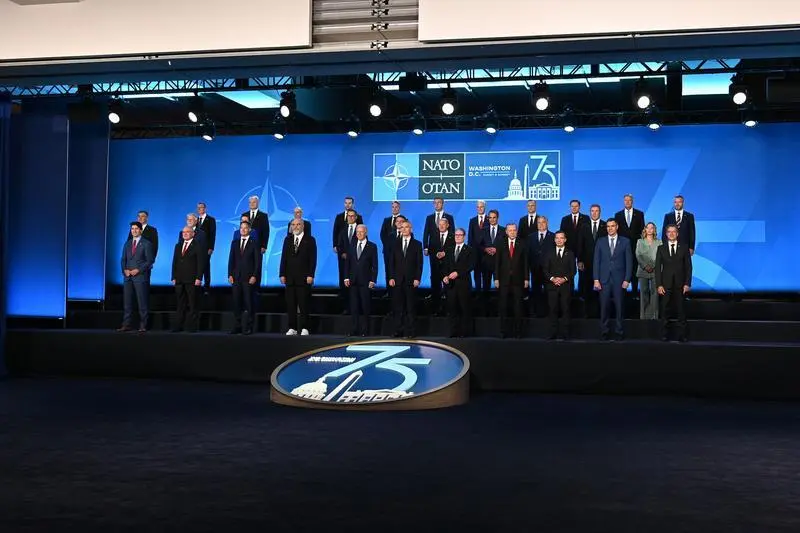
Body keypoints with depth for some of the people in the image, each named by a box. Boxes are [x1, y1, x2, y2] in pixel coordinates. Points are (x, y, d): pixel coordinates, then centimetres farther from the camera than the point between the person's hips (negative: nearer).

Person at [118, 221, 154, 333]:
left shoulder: (146, 244, 0)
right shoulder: (127, 243, 16)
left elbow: (150, 260, -5)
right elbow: (123, 259, 16)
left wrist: (138, 270, -13)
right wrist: (125, 269, -3)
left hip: (141, 276, -5)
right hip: (128, 277, 5)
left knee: (142, 302, -3)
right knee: (127, 302, 4)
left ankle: (143, 326, 1)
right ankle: (126, 325, 7)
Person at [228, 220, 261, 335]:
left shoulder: (255, 243, 2)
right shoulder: (234, 243, 15)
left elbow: (258, 261, -3)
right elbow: (231, 260, 13)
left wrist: (254, 276, -10)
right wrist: (230, 275, 3)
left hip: (249, 277, -4)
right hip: (236, 277, 4)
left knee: (248, 303, -2)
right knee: (236, 302, 2)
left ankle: (248, 327, 2)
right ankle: (238, 326, 8)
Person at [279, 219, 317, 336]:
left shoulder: (310, 240, 1)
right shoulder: (288, 239, 13)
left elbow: (313, 259, -3)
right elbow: (284, 258, 11)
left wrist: (310, 275, -11)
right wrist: (282, 274, 3)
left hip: (304, 278, -4)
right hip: (290, 277, 4)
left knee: (303, 304, -3)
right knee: (290, 304, 4)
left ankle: (304, 328, 3)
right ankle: (292, 328, 9)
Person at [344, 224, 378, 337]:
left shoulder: (372, 247, 2)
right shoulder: (351, 247, 12)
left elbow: (375, 265, -1)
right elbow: (347, 263, 12)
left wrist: (373, 280, -8)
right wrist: (346, 277, 1)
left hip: (365, 281, -3)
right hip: (353, 281, 3)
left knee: (365, 306, -1)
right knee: (354, 306, 3)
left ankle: (365, 330, 5)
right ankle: (355, 329, 7)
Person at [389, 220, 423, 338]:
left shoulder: (417, 244, 6)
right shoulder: (396, 244, 11)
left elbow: (419, 263, 2)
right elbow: (392, 262, 9)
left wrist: (417, 278, -7)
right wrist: (391, 277, -1)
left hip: (411, 280, -2)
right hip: (397, 280, 2)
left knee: (411, 307, 0)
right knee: (398, 306, 2)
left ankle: (409, 331, 4)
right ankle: (398, 330, 7)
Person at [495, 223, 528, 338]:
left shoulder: (522, 244, 4)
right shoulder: (501, 244, 6)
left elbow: (525, 262, 3)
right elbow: (497, 262, 4)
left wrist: (526, 279, -1)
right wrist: (496, 278, -2)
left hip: (518, 279, -1)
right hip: (504, 279, 1)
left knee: (518, 306, 2)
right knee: (503, 306, 3)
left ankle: (518, 331, 7)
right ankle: (503, 331, 8)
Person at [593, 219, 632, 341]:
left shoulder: (625, 242, 5)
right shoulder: (600, 241, 8)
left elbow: (629, 261, 3)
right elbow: (596, 261, 5)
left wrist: (627, 279, -4)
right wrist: (596, 279, -2)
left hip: (619, 279, -1)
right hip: (604, 279, 1)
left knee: (619, 307, 2)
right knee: (604, 307, 0)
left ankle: (619, 332, 9)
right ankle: (605, 332, 8)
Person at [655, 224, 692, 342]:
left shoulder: (684, 247, 6)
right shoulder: (661, 248, 7)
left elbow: (688, 266, 4)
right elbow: (658, 267, 4)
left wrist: (687, 283, -4)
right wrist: (659, 285, -5)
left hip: (680, 284, 0)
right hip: (666, 284, 1)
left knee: (680, 310, 1)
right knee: (665, 310, 3)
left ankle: (681, 335, 6)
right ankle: (664, 335, 11)